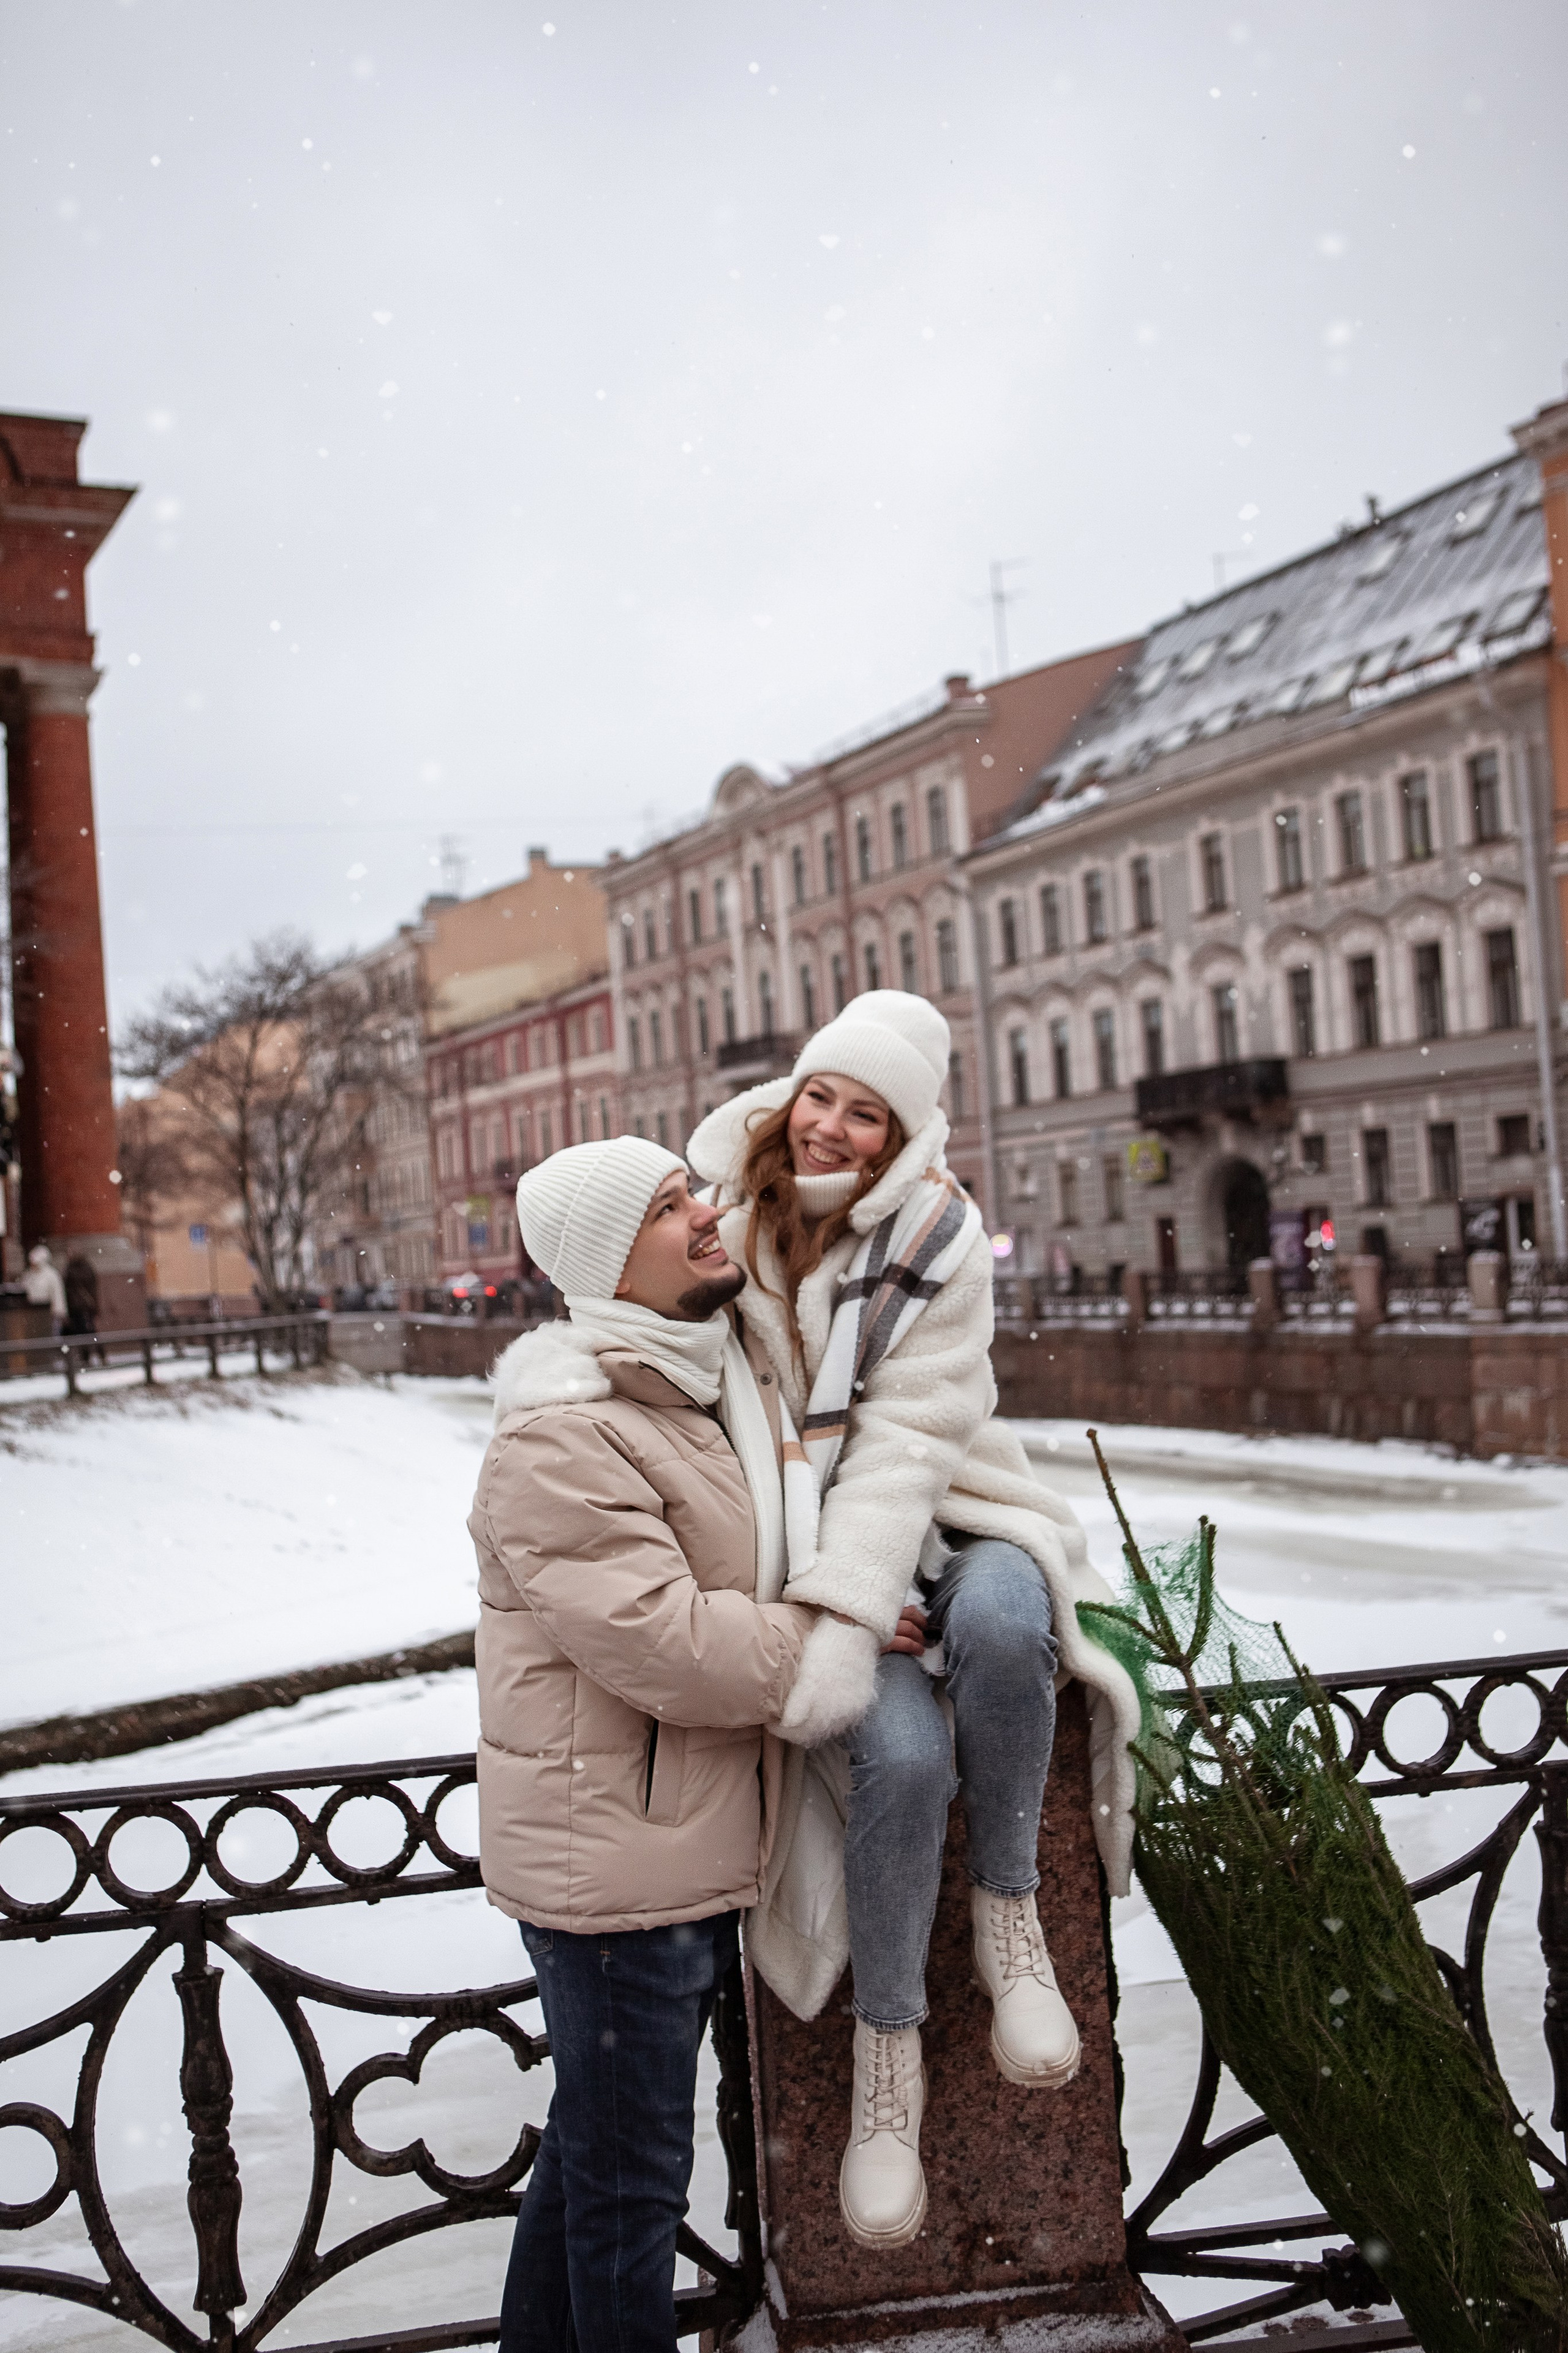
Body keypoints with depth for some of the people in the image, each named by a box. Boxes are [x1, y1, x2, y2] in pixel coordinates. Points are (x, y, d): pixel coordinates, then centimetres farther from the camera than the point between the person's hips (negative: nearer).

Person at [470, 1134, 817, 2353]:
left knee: (599, 2139, 26)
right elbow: (660, 1639, -28)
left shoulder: (731, 1377, 9)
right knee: (632, 2171, 7)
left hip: (695, 1840, 10)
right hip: (614, 1852, -10)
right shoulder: (560, 1439, -22)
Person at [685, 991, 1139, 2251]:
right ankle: (888, 2050, -3)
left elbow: (909, 1436, -18)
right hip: (806, 1542, 0)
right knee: (900, 1754, -27)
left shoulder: (937, 1235, -9)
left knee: (999, 1621, -36)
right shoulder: (731, 1220, -2)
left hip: (940, 1520, 0)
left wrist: (848, 1618, -29)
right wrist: (824, 1597, -12)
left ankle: (1008, 1911, -11)